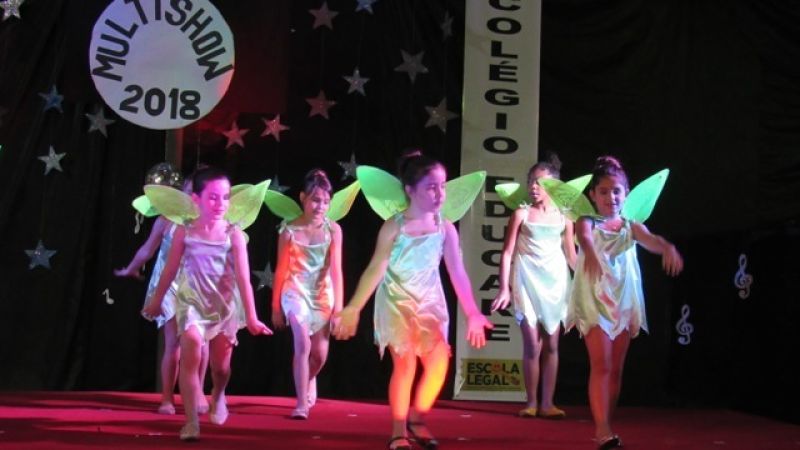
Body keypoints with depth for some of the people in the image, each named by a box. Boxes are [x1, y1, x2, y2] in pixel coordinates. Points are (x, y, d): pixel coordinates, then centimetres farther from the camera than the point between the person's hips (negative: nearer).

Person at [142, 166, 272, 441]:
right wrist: (156, 302, 13)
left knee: (221, 366, 10)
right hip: (192, 302, 0)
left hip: (225, 305, 0)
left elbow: (243, 278, -13)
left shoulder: (233, 235, -9)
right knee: (190, 350, -22)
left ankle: (218, 396, 46)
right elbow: (170, 270, 5)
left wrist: (251, 317, -18)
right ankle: (191, 421, -15)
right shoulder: (185, 232, -6)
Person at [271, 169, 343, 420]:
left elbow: (336, 269, -6)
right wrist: (275, 306, 6)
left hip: (322, 294, 2)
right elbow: (281, 270, 2)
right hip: (295, 291, -1)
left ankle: (309, 380, 43)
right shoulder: (289, 230, -4)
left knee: (320, 353, 9)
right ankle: (302, 404, -11)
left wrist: (338, 305, -10)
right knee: (303, 344, -19)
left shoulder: (332, 229, -5)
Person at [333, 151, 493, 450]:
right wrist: (353, 308, -18)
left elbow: (457, 273, 0)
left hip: (429, 302, 3)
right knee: (405, 363, -11)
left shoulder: (446, 229, -3)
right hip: (397, 302, -3)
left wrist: (472, 313, -1)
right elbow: (376, 269, -12)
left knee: (439, 361, -11)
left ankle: (417, 419, 11)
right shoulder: (394, 227, -11)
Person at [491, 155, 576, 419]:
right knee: (532, 345, -4)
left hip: (555, 282, 2)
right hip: (527, 282, -2)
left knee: (551, 345, 5)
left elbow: (571, 255, 12)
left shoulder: (564, 217, 4)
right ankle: (531, 402, 7)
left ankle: (547, 403, 12)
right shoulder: (522, 214, -2)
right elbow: (507, 253, -3)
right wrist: (504, 288, -9)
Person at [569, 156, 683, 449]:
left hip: (624, 302, 4)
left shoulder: (631, 227, 5)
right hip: (594, 300, -4)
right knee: (601, 365, -13)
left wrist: (667, 247, -41)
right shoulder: (587, 223, -4)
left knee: (616, 369, 10)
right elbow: (584, 236, -28)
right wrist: (589, 249, -54)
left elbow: (651, 240, -16)